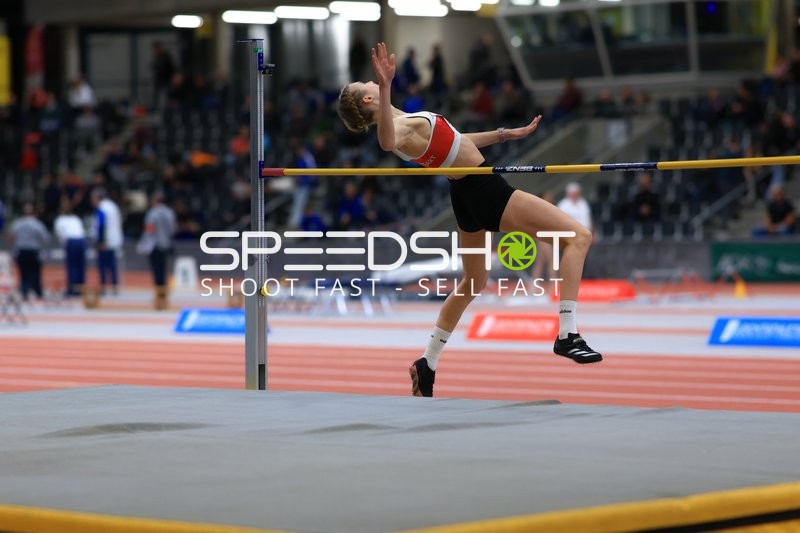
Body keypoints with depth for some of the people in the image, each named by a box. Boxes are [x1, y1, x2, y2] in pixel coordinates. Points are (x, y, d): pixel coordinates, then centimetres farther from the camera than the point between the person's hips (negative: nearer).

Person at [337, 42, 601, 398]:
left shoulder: (406, 123, 9)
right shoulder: (400, 127, -21)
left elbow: (456, 141, 23)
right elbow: (387, 143, -48)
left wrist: (507, 134, 28)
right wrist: (386, 87, -63)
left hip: (468, 194, 10)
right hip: (487, 192, -10)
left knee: (472, 283, 27)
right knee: (578, 236, -9)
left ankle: (428, 365, 30)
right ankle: (567, 336, -17)